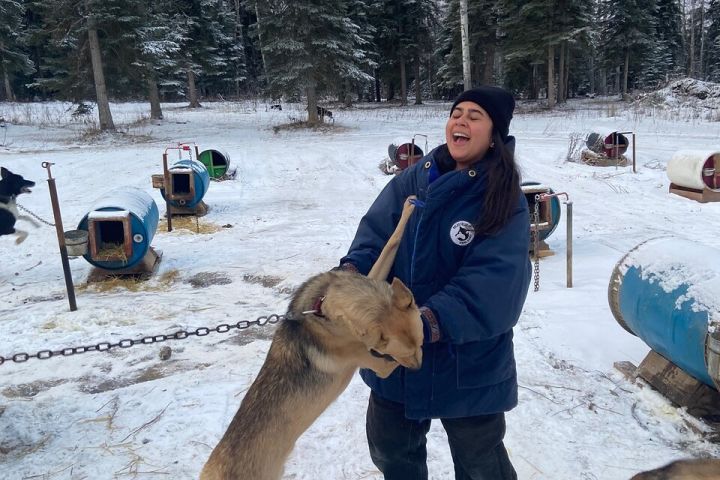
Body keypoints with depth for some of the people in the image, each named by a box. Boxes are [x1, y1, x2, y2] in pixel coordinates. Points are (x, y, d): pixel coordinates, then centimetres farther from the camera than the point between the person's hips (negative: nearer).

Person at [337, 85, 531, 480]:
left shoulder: (505, 202, -15)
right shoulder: (416, 178, -1)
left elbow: (490, 284, -25)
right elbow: (376, 233, -7)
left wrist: (428, 322, -38)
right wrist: (350, 273, -27)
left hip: (467, 361, -4)